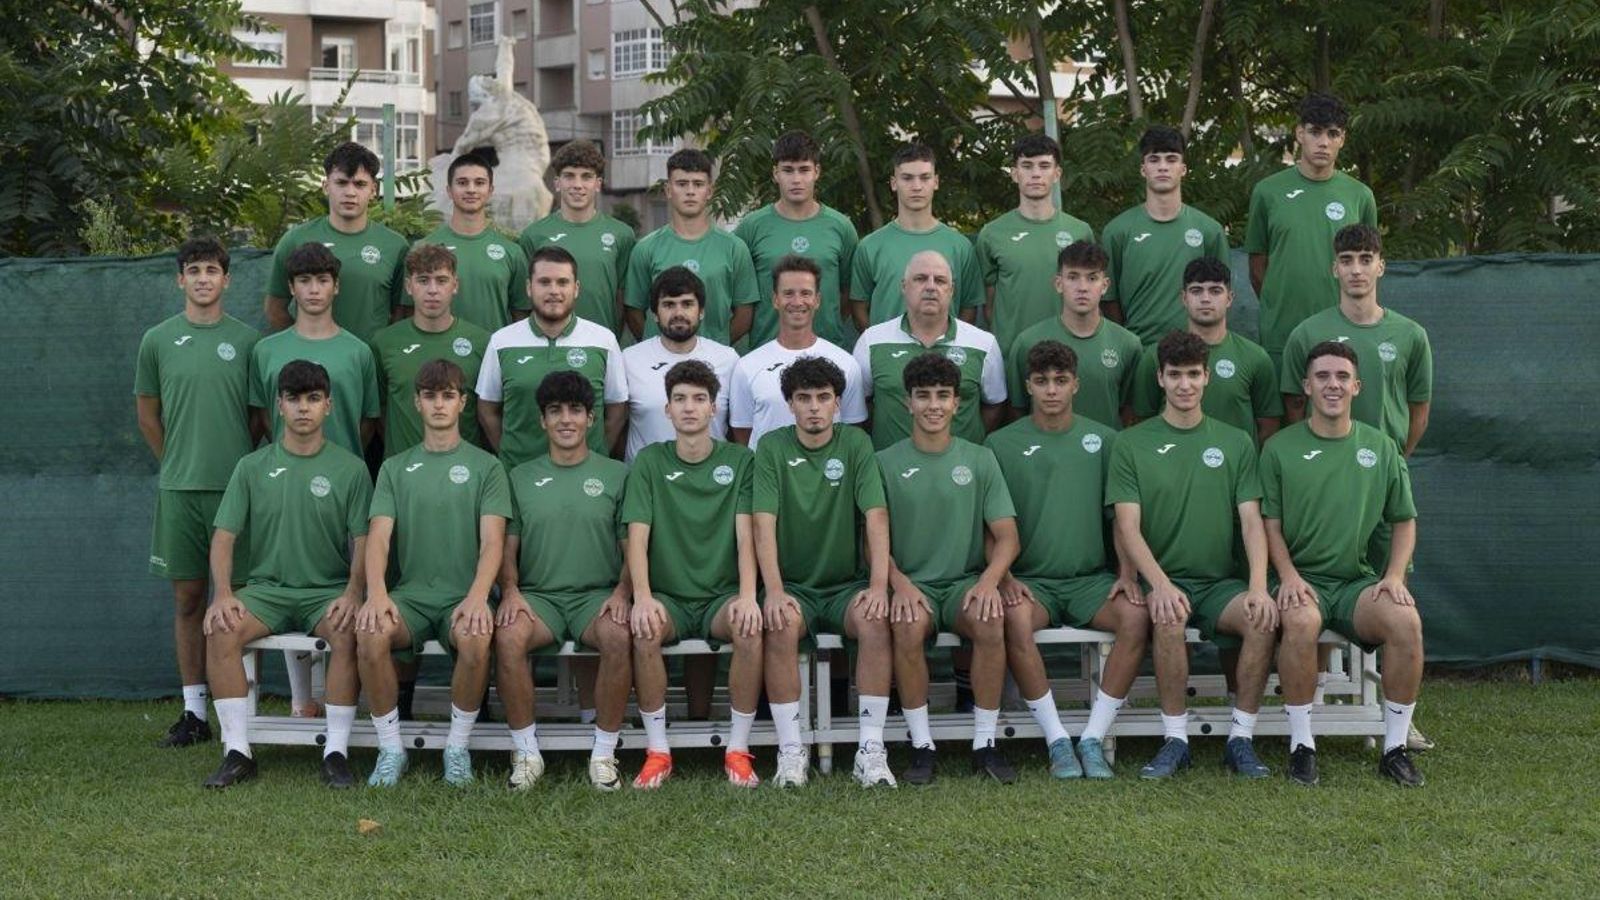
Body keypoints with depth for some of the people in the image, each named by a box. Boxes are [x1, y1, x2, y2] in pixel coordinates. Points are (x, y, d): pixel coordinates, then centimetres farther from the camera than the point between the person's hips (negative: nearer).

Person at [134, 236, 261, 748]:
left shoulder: (247, 340, 3)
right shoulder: (158, 340, 6)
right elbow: (147, 415, 14)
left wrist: (239, 463, 5)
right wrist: (178, 464, 12)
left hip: (236, 486, -1)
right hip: (179, 490, 1)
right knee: (187, 598, 6)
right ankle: (194, 711, 12)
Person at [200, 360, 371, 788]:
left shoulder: (351, 469, 4)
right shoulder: (253, 467, 8)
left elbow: (363, 542, 0)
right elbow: (224, 536, 5)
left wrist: (352, 593, -18)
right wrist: (223, 593, -12)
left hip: (328, 591, -1)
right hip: (267, 588, 2)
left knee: (347, 634, -34)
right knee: (221, 631, -28)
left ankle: (337, 752, -25)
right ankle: (237, 751, -22)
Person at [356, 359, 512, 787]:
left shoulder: (485, 467, 9)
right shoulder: (395, 468, 15)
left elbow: (492, 540, -3)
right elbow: (378, 537, 3)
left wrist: (477, 596, -22)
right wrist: (376, 592, -17)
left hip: (464, 595, -2)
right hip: (410, 594, 2)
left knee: (475, 638, -36)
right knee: (370, 633, -31)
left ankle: (457, 747, -15)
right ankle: (391, 748, -15)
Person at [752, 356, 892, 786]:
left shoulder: (856, 444, 2)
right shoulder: (772, 447, 0)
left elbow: (876, 516, -7)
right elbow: (764, 523, -9)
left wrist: (879, 584, -20)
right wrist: (774, 591, -22)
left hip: (848, 585, 1)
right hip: (793, 586, -1)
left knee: (876, 620, -31)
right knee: (780, 625, -33)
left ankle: (871, 748, -26)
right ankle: (791, 749, -24)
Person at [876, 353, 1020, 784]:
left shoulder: (980, 460, 9)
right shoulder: (886, 464, 7)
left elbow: (1006, 536, 5)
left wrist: (990, 579, -16)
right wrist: (899, 583, -17)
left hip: (965, 582, 1)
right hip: (911, 583, -1)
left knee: (990, 621, -33)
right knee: (908, 626, -35)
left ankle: (985, 742, -20)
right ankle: (921, 744, -22)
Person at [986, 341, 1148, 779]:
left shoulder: (1102, 440, 10)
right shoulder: (1002, 443, 6)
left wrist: (1127, 573, -6)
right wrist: (1004, 578, -13)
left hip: (1089, 578, 2)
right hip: (1029, 581, -1)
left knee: (1137, 614, -29)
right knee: (1015, 619, -36)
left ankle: (1093, 739, -21)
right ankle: (1057, 740, -24)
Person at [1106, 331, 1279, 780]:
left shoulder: (1235, 443, 12)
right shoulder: (1131, 444, 4)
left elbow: (1251, 521, 3)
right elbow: (1128, 528, -4)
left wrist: (1258, 586, -15)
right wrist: (1160, 584, -22)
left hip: (1219, 582, 2)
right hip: (1160, 579, -2)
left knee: (1264, 617, -29)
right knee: (1169, 619, -36)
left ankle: (1241, 739, -16)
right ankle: (1175, 740, -22)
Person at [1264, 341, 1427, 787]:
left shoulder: (1380, 447, 11)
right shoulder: (1280, 448, 4)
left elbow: (1404, 520, 16)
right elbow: (1270, 524, 4)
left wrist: (1394, 575, -1)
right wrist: (1288, 575, -13)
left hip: (1359, 580, 2)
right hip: (1303, 578, -2)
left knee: (1407, 620, -29)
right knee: (1301, 621, -37)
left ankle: (1395, 747, -16)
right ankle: (1301, 744, -22)